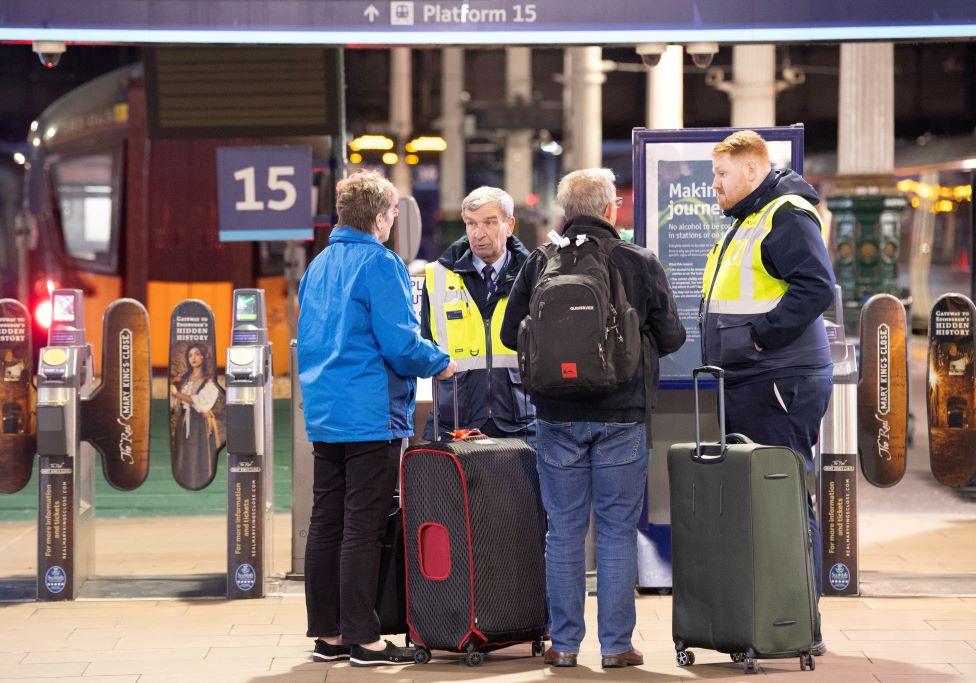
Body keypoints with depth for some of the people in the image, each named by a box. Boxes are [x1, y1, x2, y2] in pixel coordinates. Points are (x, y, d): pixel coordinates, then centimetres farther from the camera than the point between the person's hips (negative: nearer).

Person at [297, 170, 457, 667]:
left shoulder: (318, 266, 14)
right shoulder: (380, 264, -12)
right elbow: (400, 343, -17)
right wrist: (440, 364, 0)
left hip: (323, 415, 8)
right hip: (370, 416, -8)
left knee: (325, 524, 10)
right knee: (364, 528, -6)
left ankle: (327, 634, 15)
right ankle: (363, 639, -4)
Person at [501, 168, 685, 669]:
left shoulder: (540, 263, -1)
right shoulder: (641, 264, -4)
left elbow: (510, 333, 2)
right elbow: (671, 336, 1)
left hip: (557, 416, 1)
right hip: (620, 416, -1)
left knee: (563, 530, 8)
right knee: (617, 531, 5)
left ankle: (564, 643, 10)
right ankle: (616, 644, 6)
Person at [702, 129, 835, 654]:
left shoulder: (788, 215, -11)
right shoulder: (746, 221, 21)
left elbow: (817, 287, -23)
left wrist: (757, 334, -21)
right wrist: (727, 344, 13)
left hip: (780, 383, -11)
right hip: (746, 385, 11)